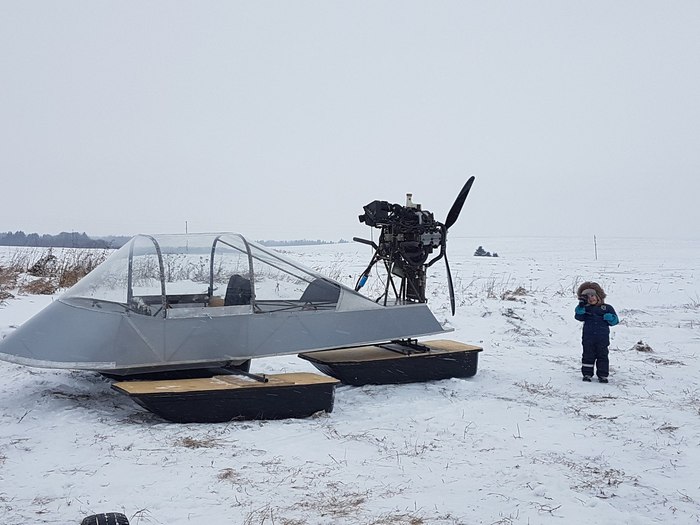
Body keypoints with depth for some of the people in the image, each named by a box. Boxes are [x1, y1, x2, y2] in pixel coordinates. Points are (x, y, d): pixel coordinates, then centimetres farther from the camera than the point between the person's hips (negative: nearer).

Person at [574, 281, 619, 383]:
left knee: (602, 356, 4)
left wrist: (609, 317, -14)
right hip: (588, 338, 1)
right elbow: (579, 317, -6)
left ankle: (603, 375, 11)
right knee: (588, 355, 5)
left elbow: (615, 321, 7)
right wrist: (581, 306, -16)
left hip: (602, 338, -1)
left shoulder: (607, 308, 5)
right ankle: (587, 374, 14)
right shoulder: (585, 309, 8)